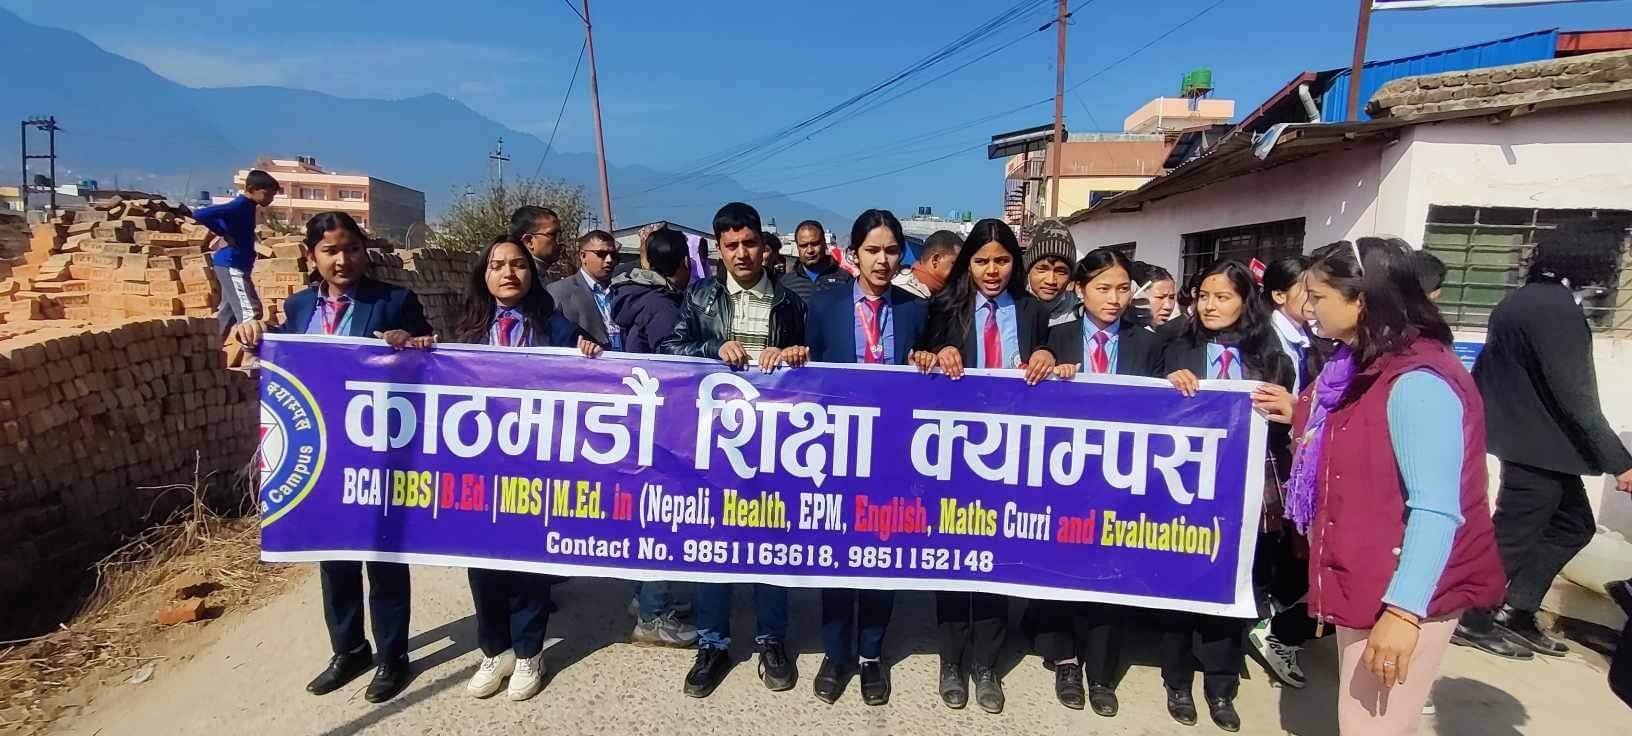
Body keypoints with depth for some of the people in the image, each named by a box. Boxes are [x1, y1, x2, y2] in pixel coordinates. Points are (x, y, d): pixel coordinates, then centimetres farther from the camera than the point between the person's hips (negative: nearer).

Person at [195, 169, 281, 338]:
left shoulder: (247, 205, 10)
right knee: (250, 313, -13)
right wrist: (225, 235, -19)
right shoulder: (239, 205, -18)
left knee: (227, 314, 17)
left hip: (234, 265, 10)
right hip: (232, 266, -10)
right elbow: (200, 215, -28)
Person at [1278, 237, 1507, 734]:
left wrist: (1404, 610, -28)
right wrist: (1299, 417, 6)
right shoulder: (1368, 366, 9)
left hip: (1402, 598, -9)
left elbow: (1436, 511, -25)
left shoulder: (1417, 382, -21)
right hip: (1366, 582, 9)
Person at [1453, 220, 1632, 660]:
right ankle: (1473, 622, 17)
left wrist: (1484, 422, 24)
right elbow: (1575, 394, -23)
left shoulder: (1522, 299, 9)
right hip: (1541, 445, -9)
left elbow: (1487, 371, 16)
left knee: (1573, 524, 19)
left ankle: (1515, 613, 22)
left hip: (1526, 437, 9)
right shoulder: (1558, 309, -21)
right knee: (1511, 537, 3)